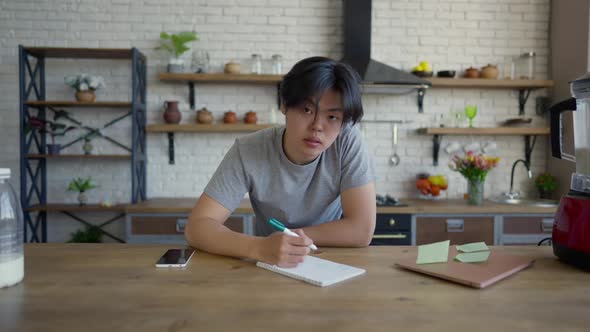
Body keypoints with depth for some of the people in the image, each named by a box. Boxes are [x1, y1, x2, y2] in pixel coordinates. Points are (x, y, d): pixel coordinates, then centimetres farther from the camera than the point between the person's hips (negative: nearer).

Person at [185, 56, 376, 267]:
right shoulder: (247, 152, -20)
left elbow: (362, 230, -22)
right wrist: (260, 247, -40)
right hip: (269, 266, 0)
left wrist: (287, 237, -18)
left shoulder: (348, 141, -20)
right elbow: (196, 227, -24)